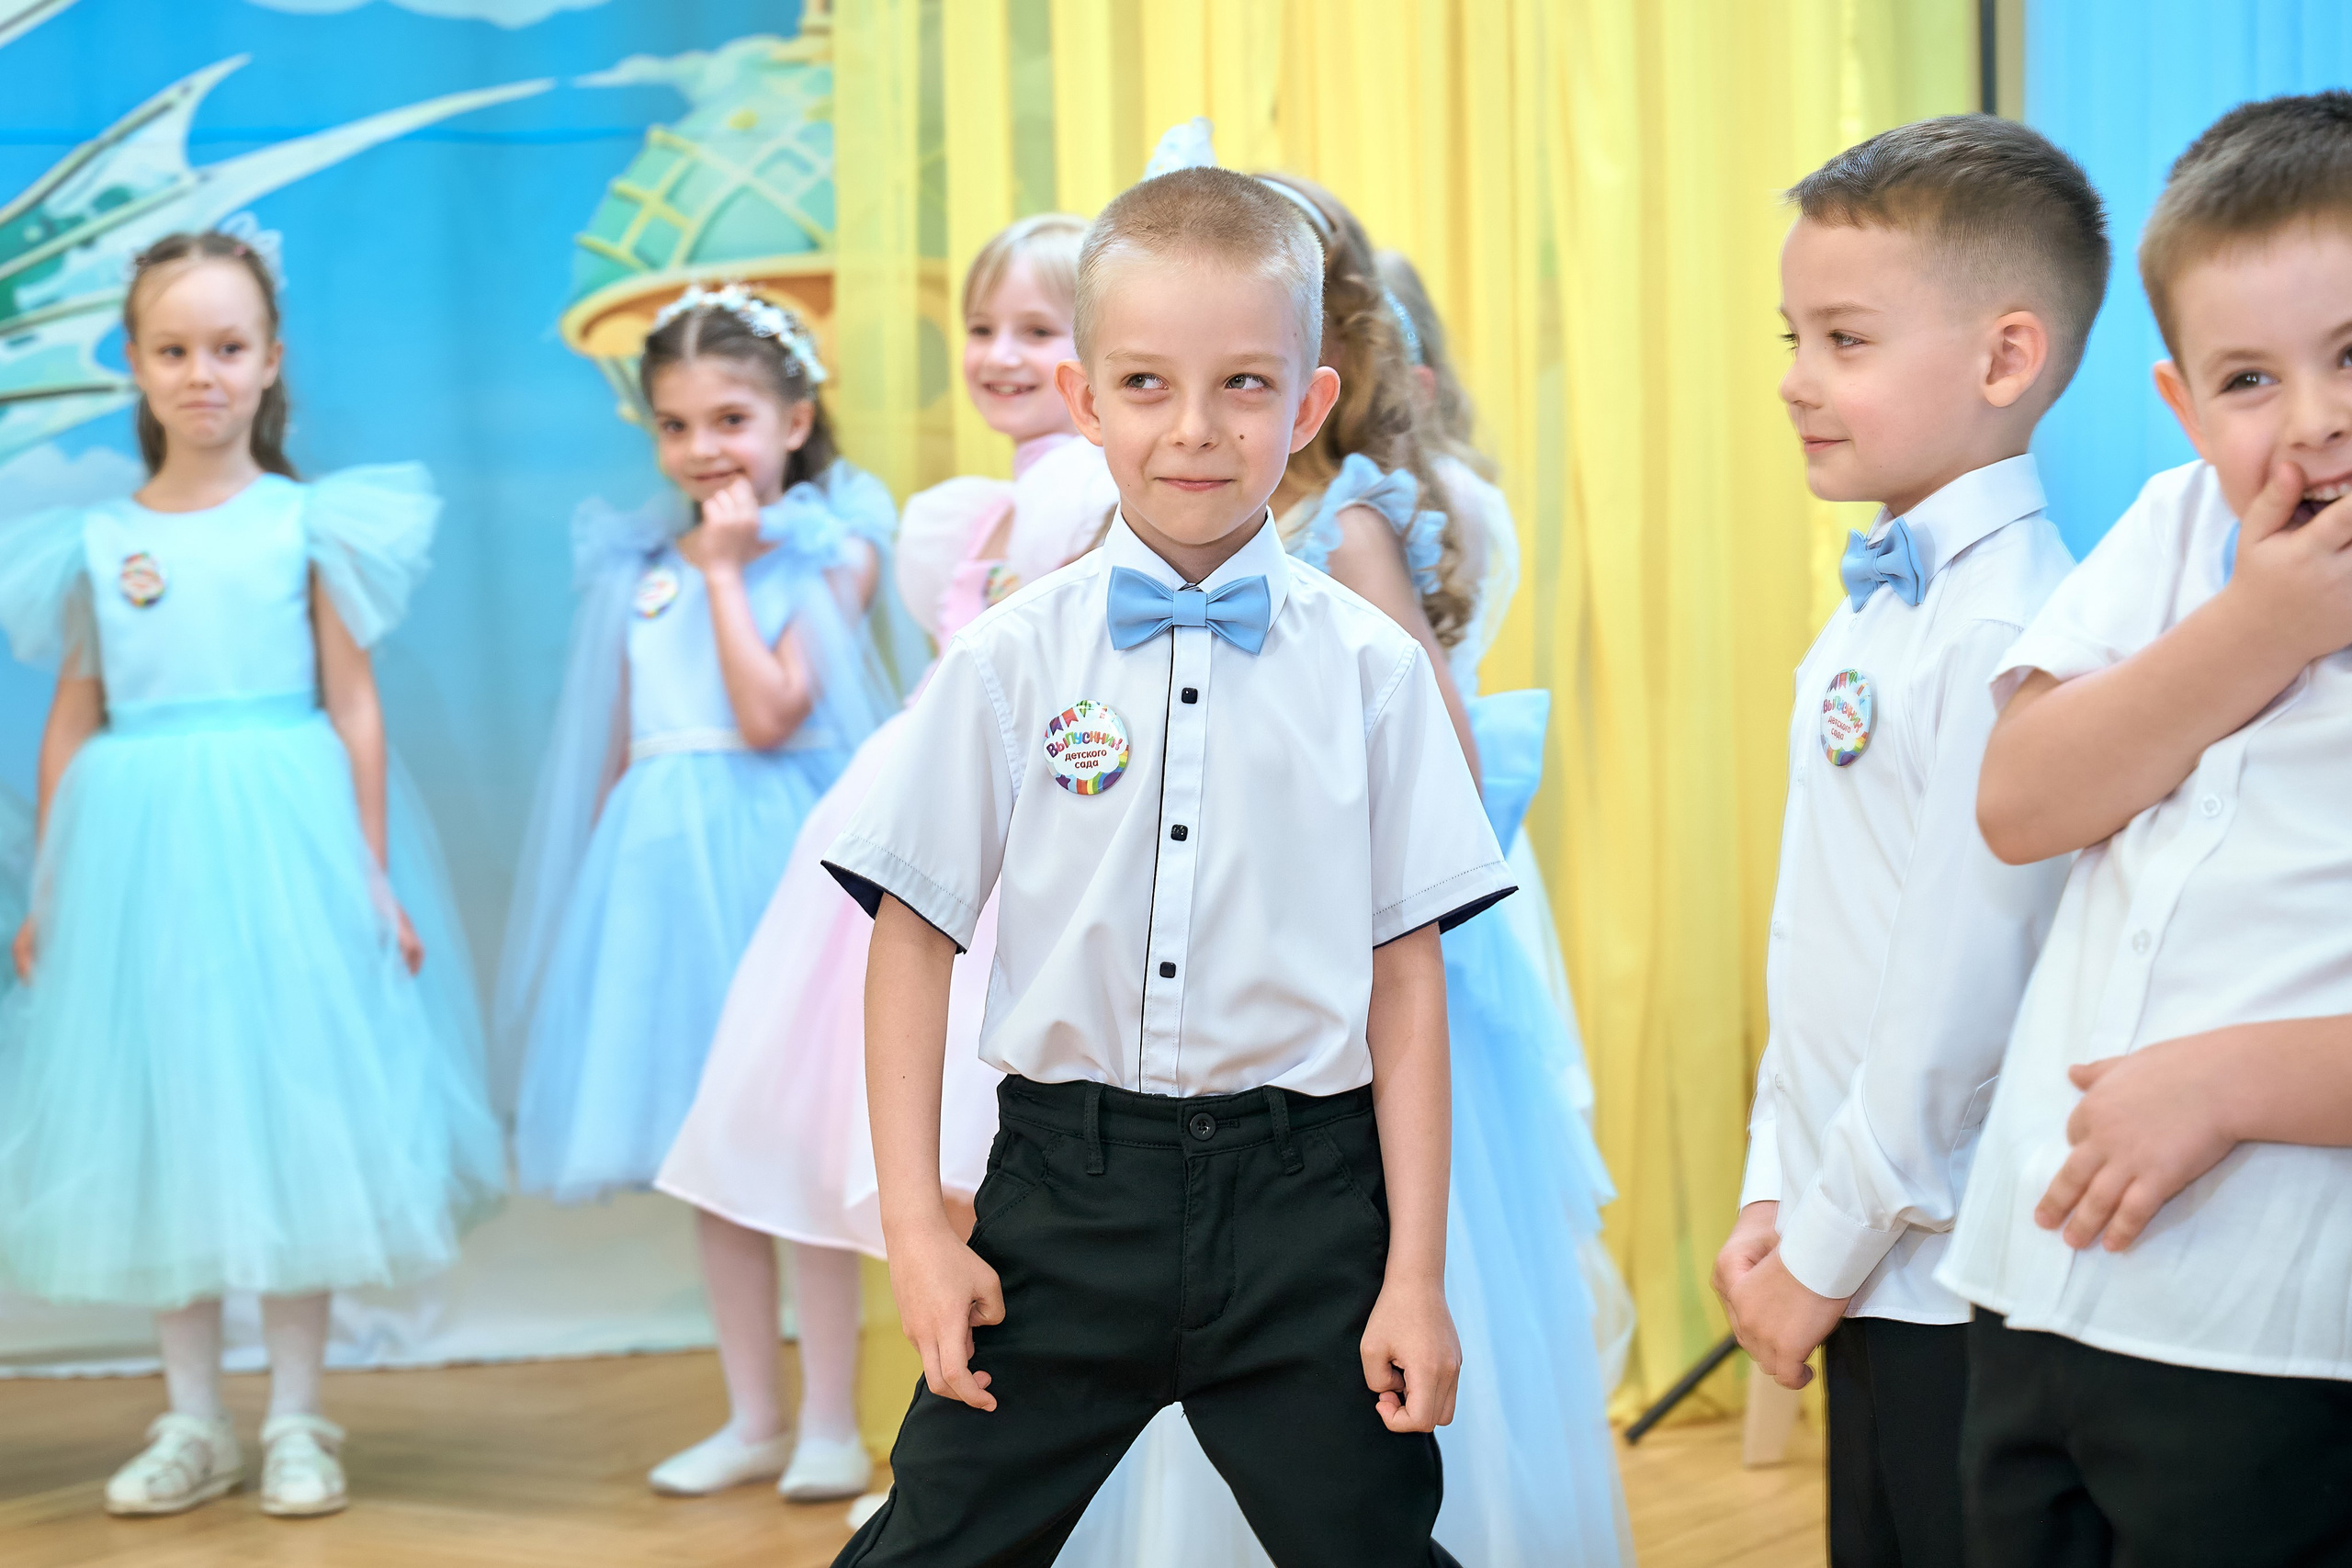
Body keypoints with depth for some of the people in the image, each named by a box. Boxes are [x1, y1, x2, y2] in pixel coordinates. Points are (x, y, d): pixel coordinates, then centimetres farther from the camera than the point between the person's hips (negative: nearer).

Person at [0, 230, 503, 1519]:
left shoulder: (308, 522, 1)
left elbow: (354, 707, 2)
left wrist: (372, 876, -2)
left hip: (283, 841, -2)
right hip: (137, 852, 2)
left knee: (292, 1112, 2)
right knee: (157, 1132, 6)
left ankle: (296, 1421, 12)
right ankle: (193, 1423, 18)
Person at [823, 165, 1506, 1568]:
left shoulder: (1372, 667, 0)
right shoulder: (1012, 661, 0)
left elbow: (1406, 973, 1)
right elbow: (914, 936, 3)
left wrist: (1417, 1276, 0)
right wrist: (916, 1225, 0)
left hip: (1303, 1200, 0)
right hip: (1069, 1185, 0)